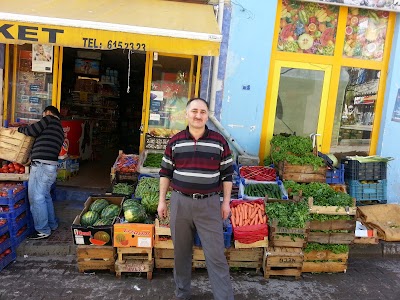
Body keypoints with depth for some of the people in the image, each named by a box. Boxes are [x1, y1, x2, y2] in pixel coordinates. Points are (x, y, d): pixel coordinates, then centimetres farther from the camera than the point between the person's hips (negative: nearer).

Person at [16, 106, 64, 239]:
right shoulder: (60, 129, 22)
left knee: (36, 198, -2)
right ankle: (52, 224, 29)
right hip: (51, 167, 9)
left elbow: (32, 131, -5)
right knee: (45, 196, 20)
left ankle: (43, 230, 4)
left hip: (41, 166, -9)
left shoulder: (50, 119, -1)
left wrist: (20, 129, 14)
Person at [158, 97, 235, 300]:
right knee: (181, 253, 15)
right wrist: (162, 200, 4)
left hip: (209, 204, -1)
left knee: (216, 256, 2)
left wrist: (226, 202, 1)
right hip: (180, 202, 2)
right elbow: (165, 173, 6)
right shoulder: (175, 141, 1)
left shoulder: (219, 141, -2)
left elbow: (227, 173, 3)